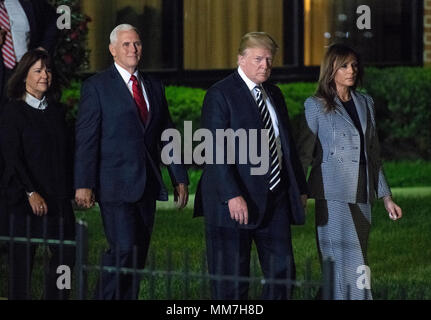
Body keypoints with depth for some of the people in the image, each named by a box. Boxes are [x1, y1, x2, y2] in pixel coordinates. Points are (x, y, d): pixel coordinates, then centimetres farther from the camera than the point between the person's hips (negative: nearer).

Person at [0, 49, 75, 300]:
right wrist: (30, 192, -18)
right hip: (26, 199, -5)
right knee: (23, 259, -1)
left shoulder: (57, 110, 14)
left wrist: (72, 188, 6)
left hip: (59, 197, 5)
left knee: (67, 254, -2)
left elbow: (67, 153, 15)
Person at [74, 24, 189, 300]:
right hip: (116, 184, -6)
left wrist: (180, 178, 13)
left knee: (139, 254, 5)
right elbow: (86, 139, -6)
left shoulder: (154, 87, 15)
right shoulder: (97, 86, -2)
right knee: (123, 250, -15)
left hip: (147, 185, 6)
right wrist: (83, 184, -14)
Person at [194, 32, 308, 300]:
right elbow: (216, 150, -16)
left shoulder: (274, 94, 16)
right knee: (232, 281, -2)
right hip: (236, 202, -7)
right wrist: (232, 196, -24)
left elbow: (287, 144, 22)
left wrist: (300, 188, 17)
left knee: (283, 272, 5)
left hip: (275, 199, 7)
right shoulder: (220, 95, -8)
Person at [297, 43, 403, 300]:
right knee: (350, 263, -10)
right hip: (333, 195, -5)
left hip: (362, 196, 5)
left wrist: (386, 196, 16)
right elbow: (305, 152, 0)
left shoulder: (365, 103, 15)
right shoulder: (316, 106, 1)